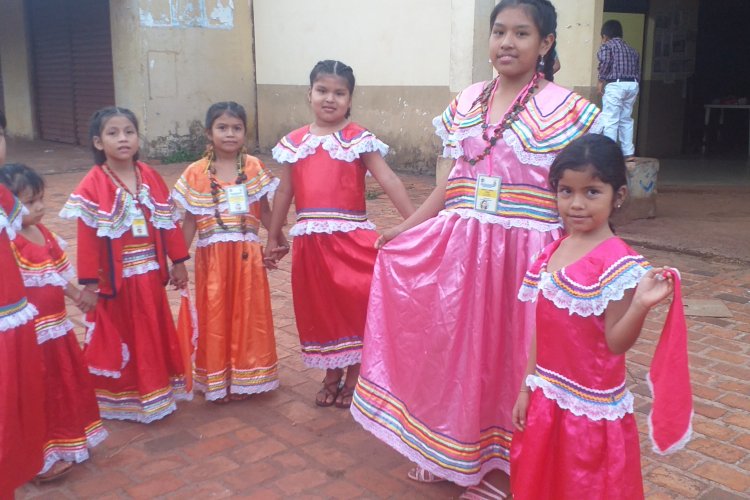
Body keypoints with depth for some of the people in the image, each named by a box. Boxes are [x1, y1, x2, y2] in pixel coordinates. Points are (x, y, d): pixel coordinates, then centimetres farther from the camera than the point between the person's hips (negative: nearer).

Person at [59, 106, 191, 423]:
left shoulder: (150, 177, 2)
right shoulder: (93, 185, -13)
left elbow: (168, 221, 6)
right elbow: (87, 237, -14)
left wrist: (178, 262, 7)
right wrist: (89, 284, -15)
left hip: (150, 275, 5)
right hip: (115, 278, -5)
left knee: (153, 335, 17)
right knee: (116, 339, 10)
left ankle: (154, 391, 35)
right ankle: (118, 400, 25)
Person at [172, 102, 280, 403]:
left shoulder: (254, 167, 0)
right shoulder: (196, 173, -2)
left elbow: (265, 212, 7)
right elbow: (190, 221, 2)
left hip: (246, 254, 1)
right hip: (212, 255, -1)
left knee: (247, 315, 9)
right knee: (215, 317, 7)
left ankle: (243, 378, 25)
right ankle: (217, 381, 22)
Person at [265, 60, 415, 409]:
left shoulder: (360, 139, -2)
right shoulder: (294, 142, 8)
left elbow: (388, 180, -10)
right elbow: (284, 192, 14)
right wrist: (272, 239, 17)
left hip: (350, 237, -3)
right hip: (310, 240, 3)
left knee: (354, 305, 1)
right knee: (318, 308, 12)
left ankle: (353, 378, 23)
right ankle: (331, 376, 31)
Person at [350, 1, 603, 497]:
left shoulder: (564, 109, -8)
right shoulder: (468, 102, 7)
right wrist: (404, 228, 13)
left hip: (523, 252, -5)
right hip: (460, 247, 5)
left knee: (507, 355, 7)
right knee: (456, 346, 16)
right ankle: (450, 450, 38)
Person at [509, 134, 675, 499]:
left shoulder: (619, 263, -18)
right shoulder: (552, 252, 1)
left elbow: (616, 342, -18)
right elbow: (542, 329, 7)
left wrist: (640, 304, -35)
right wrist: (526, 387, 10)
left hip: (591, 406, -6)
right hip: (546, 398, 7)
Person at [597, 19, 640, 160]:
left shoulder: (607, 45, 3)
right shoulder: (631, 50, 22)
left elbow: (605, 61, -16)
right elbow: (637, 70, 15)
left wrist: (601, 80, -8)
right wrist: (633, 81, 18)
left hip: (615, 84, -7)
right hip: (633, 85, 7)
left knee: (610, 120, -5)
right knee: (626, 119, 15)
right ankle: (628, 153, 15)